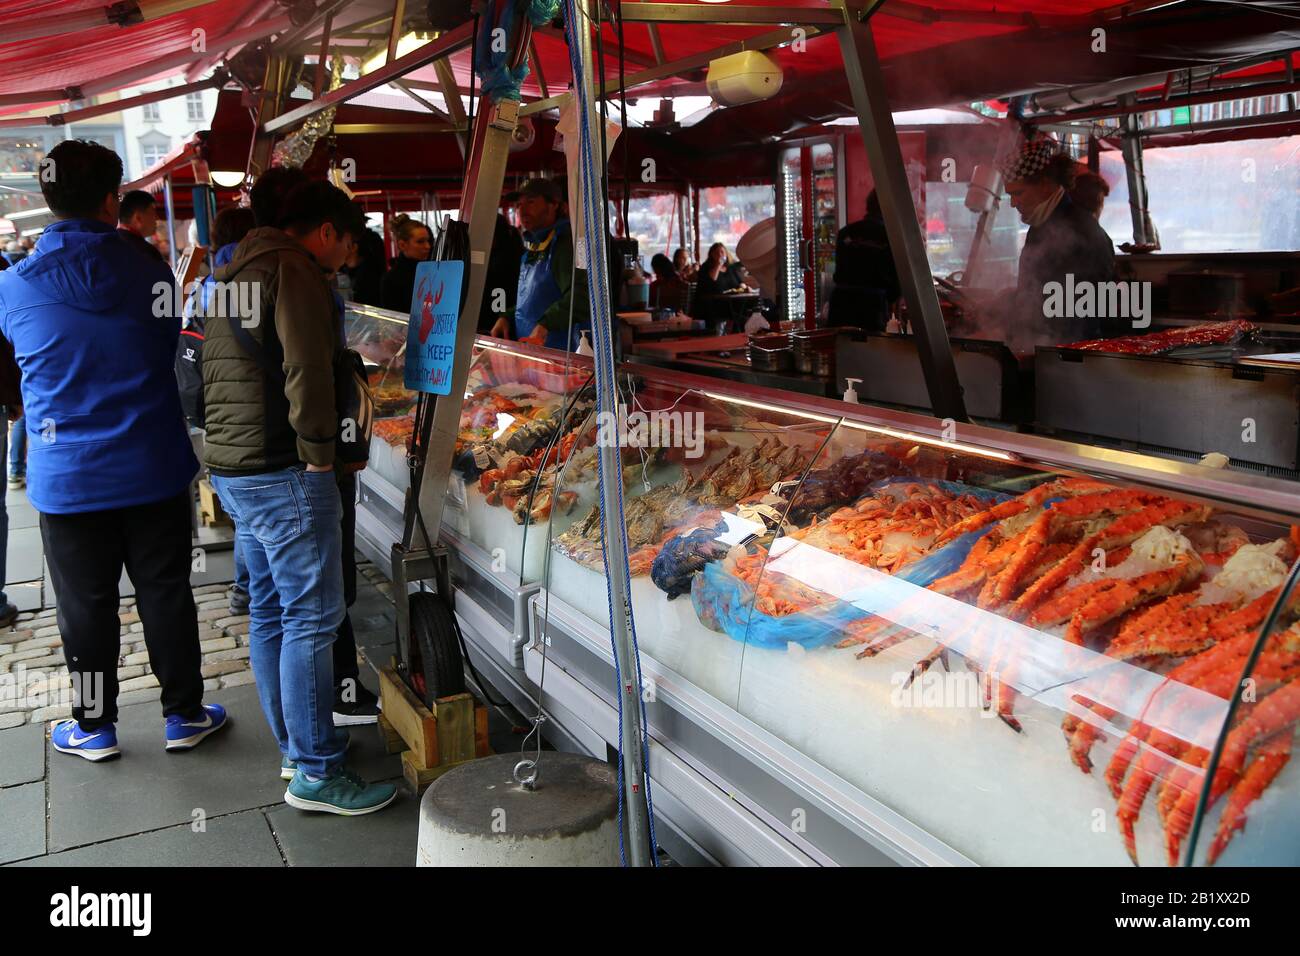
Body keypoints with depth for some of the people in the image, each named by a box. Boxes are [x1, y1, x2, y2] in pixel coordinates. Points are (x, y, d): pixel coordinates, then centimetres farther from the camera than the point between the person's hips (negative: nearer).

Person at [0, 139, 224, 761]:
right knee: (166, 597, 11)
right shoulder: (151, 275, -7)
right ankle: (184, 715, 22)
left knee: (86, 608, 12)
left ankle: (93, 727, 26)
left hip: (68, 479, 0)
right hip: (154, 471, 1)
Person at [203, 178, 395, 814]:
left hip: (230, 467, 10)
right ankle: (315, 773, 1)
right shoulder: (293, 269, -11)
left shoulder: (233, 272, 21)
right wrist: (317, 449, -14)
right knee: (311, 618, -5)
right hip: (281, 472, -10)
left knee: (270, 611, 15)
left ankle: (293, 748, 26)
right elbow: (307, 367, -22)